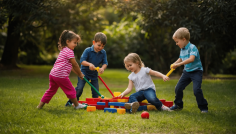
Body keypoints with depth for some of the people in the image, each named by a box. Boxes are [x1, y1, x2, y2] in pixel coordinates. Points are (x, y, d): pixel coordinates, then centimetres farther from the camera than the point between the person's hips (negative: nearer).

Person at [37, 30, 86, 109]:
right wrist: (80, 74, 6)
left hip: (53, 74, 9)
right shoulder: (69, 51, -10)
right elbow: (75, 65, -6)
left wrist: (77, 73, 22)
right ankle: (77, 105, 16)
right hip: (61, 76, -9)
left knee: (51, 90, 17)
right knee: (70, 90, 5)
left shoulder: (63, 50, 21)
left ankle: (40, 105, 18)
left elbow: (71, 66, 24)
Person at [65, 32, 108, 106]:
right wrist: (89, 64, -38)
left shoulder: (103, 53, -4)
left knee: (96, 91, 4)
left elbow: (105, 63, -5)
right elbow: (82, 61, -20)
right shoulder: (88, 50, -16)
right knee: (79, 88, -12)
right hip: (84, 72, -4)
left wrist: (102, 68, -28)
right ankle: (71, 101, 0)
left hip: (94, 74, 4)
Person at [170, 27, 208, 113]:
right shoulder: (182, 49, 7)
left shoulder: (192, 47, -19)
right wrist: (174, 64, 2)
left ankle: (203, 107, -3)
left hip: (196, 71, -8)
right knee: (178, 88, 5)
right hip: (186, 72, 8)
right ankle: (178, 105, 25)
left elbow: (191, 59, -34)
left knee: (196, 90, -20)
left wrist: (179, 64, -35)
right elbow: (181, 59, 22)